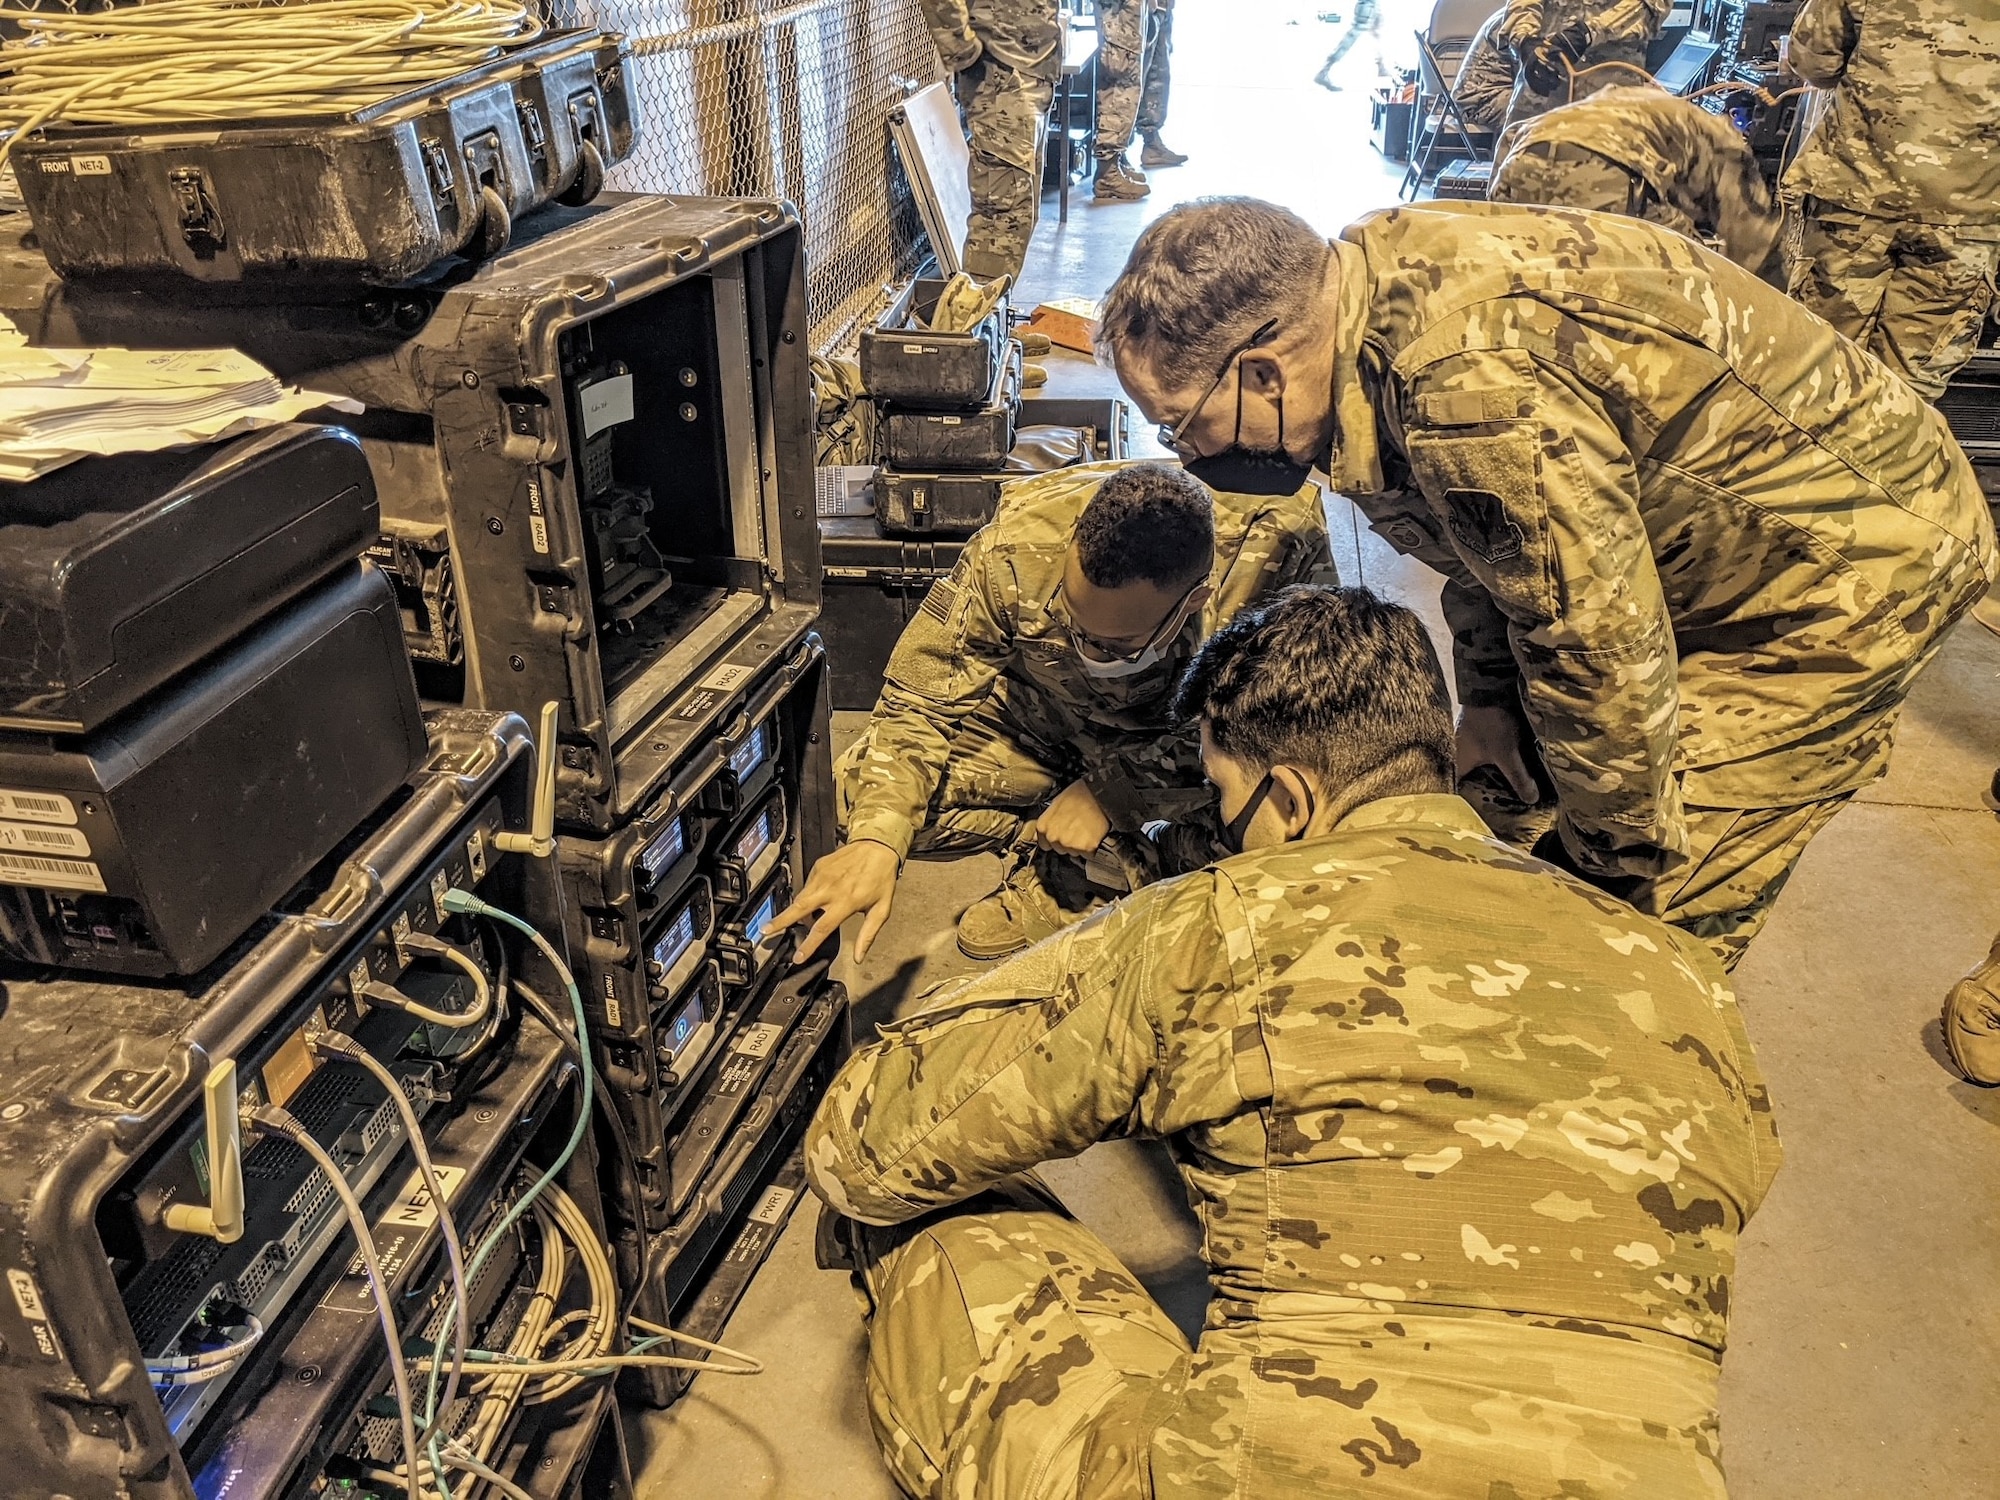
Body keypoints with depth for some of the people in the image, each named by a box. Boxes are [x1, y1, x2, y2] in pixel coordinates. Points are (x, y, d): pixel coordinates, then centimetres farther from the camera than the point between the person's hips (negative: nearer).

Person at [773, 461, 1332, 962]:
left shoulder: (1280, 556, -36)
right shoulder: (1022, 544, -31)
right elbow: (923, 698, -22)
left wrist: (1109, 793, -30)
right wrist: (877, 839, -36)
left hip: (1191, 737, -1)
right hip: (1048, 728, 2)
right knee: (861, 793, -19)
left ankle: (1073, 878, -4)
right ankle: (1120, 860, -9)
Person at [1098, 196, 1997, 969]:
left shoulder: (1478, 396, -38)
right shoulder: (1373, 274, -7)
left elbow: (1602, 654, -29)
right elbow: (1490, 539, 7)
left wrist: (1627, 865, -13)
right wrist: (1489, 700, 9)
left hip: (1850, 562, -9)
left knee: (1650, 917, -8)